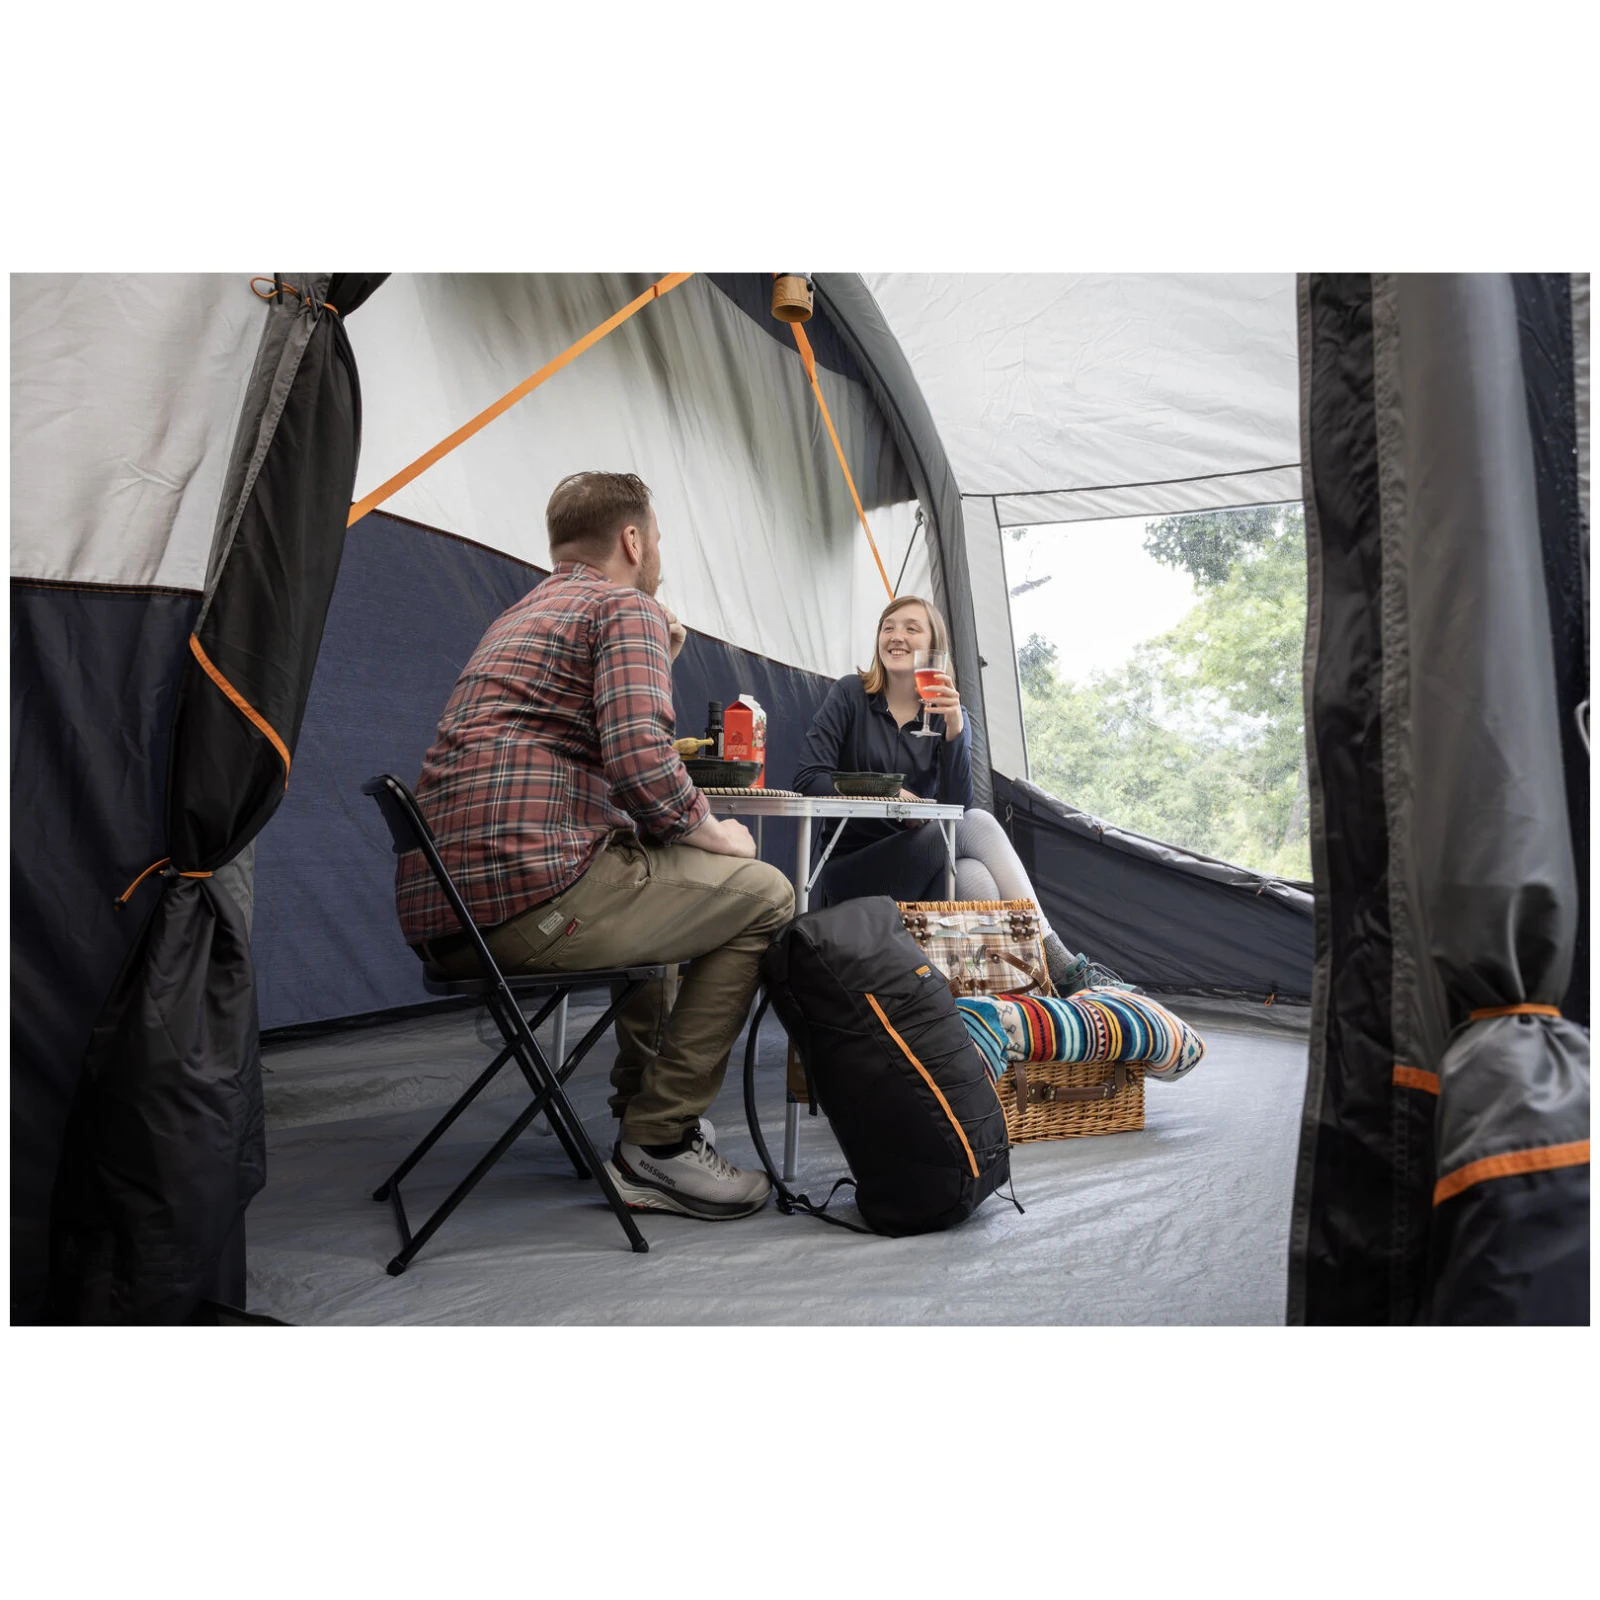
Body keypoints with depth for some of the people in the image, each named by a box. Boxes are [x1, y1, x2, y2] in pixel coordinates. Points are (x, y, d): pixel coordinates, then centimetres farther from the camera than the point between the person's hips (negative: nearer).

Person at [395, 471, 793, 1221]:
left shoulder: (518, 618, 28)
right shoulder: (629, 607, -1)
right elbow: (640, 761, -18)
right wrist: (710, 832, 1)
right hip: (528, 894, -10)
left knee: (646, 883, 33)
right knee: (762, 895, 0)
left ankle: (641, 1096, 36)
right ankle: (659, 1145, -2)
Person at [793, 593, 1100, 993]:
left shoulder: (949, 713, 5)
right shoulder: (851, 694, -2)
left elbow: (956, 805, -11)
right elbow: (809, 779, -12)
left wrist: (954, 729, -24)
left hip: (923, 865, 3)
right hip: (852, 867, -3)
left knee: (977, 881, -34)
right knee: (977, 826, -28)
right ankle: (1052, 961, -30)